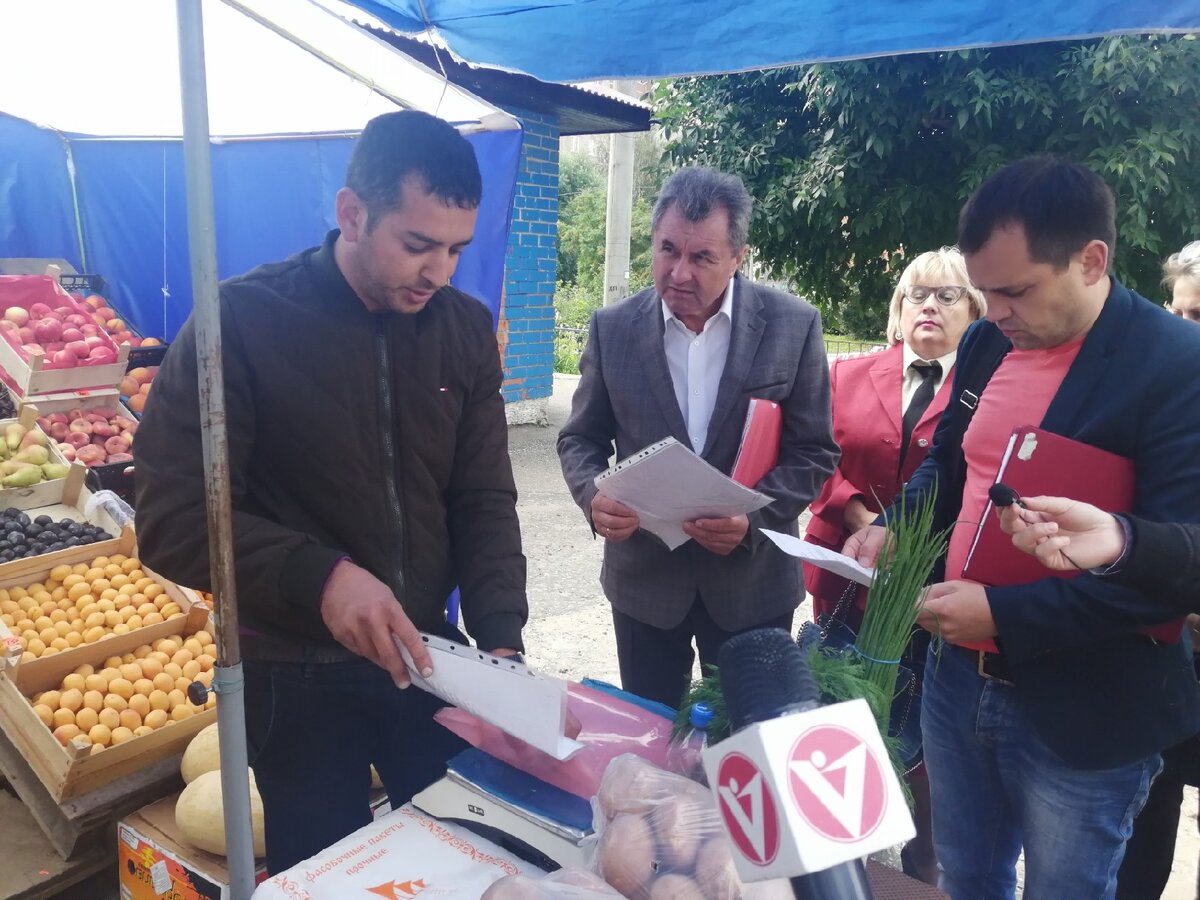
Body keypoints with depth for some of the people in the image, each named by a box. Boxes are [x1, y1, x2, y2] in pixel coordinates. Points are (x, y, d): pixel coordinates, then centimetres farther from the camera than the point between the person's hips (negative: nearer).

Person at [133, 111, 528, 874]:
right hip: (298, 675, -3)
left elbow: (484, 501, -2)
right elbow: (174, 520, -17)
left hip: (427, 655, 4)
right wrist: (319, 576, -32)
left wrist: (501, 638, -15)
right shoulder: (242, 323, -16)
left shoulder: (467, 329, -3)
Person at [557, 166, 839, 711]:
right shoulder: (613, 328, -4)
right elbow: (581, 438, 3)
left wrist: (753, 518, -21)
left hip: (752, 580, -1)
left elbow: (814, 453, -4)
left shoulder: (793, 326, -9)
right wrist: (594, 496, -18)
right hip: (643, 578, 1)